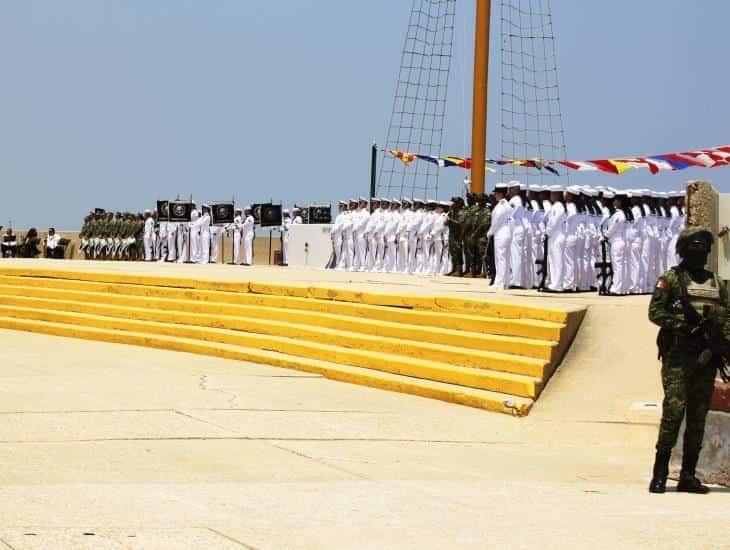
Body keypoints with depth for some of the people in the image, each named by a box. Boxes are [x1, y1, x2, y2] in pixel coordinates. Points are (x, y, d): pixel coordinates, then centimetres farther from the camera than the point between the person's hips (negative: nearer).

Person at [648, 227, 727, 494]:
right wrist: (684, 324, -16)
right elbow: (655, 312, -5)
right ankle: (659, 474, -8)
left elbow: (726, 317, 13)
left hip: (706, 359, 5)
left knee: (698, 416, 5)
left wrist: (725, 342, -4)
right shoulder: (671, 279, 3)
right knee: (674, 408, -13)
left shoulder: (717, 283, 16)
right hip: (678, 355, -5)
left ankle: (688, 475, 10)